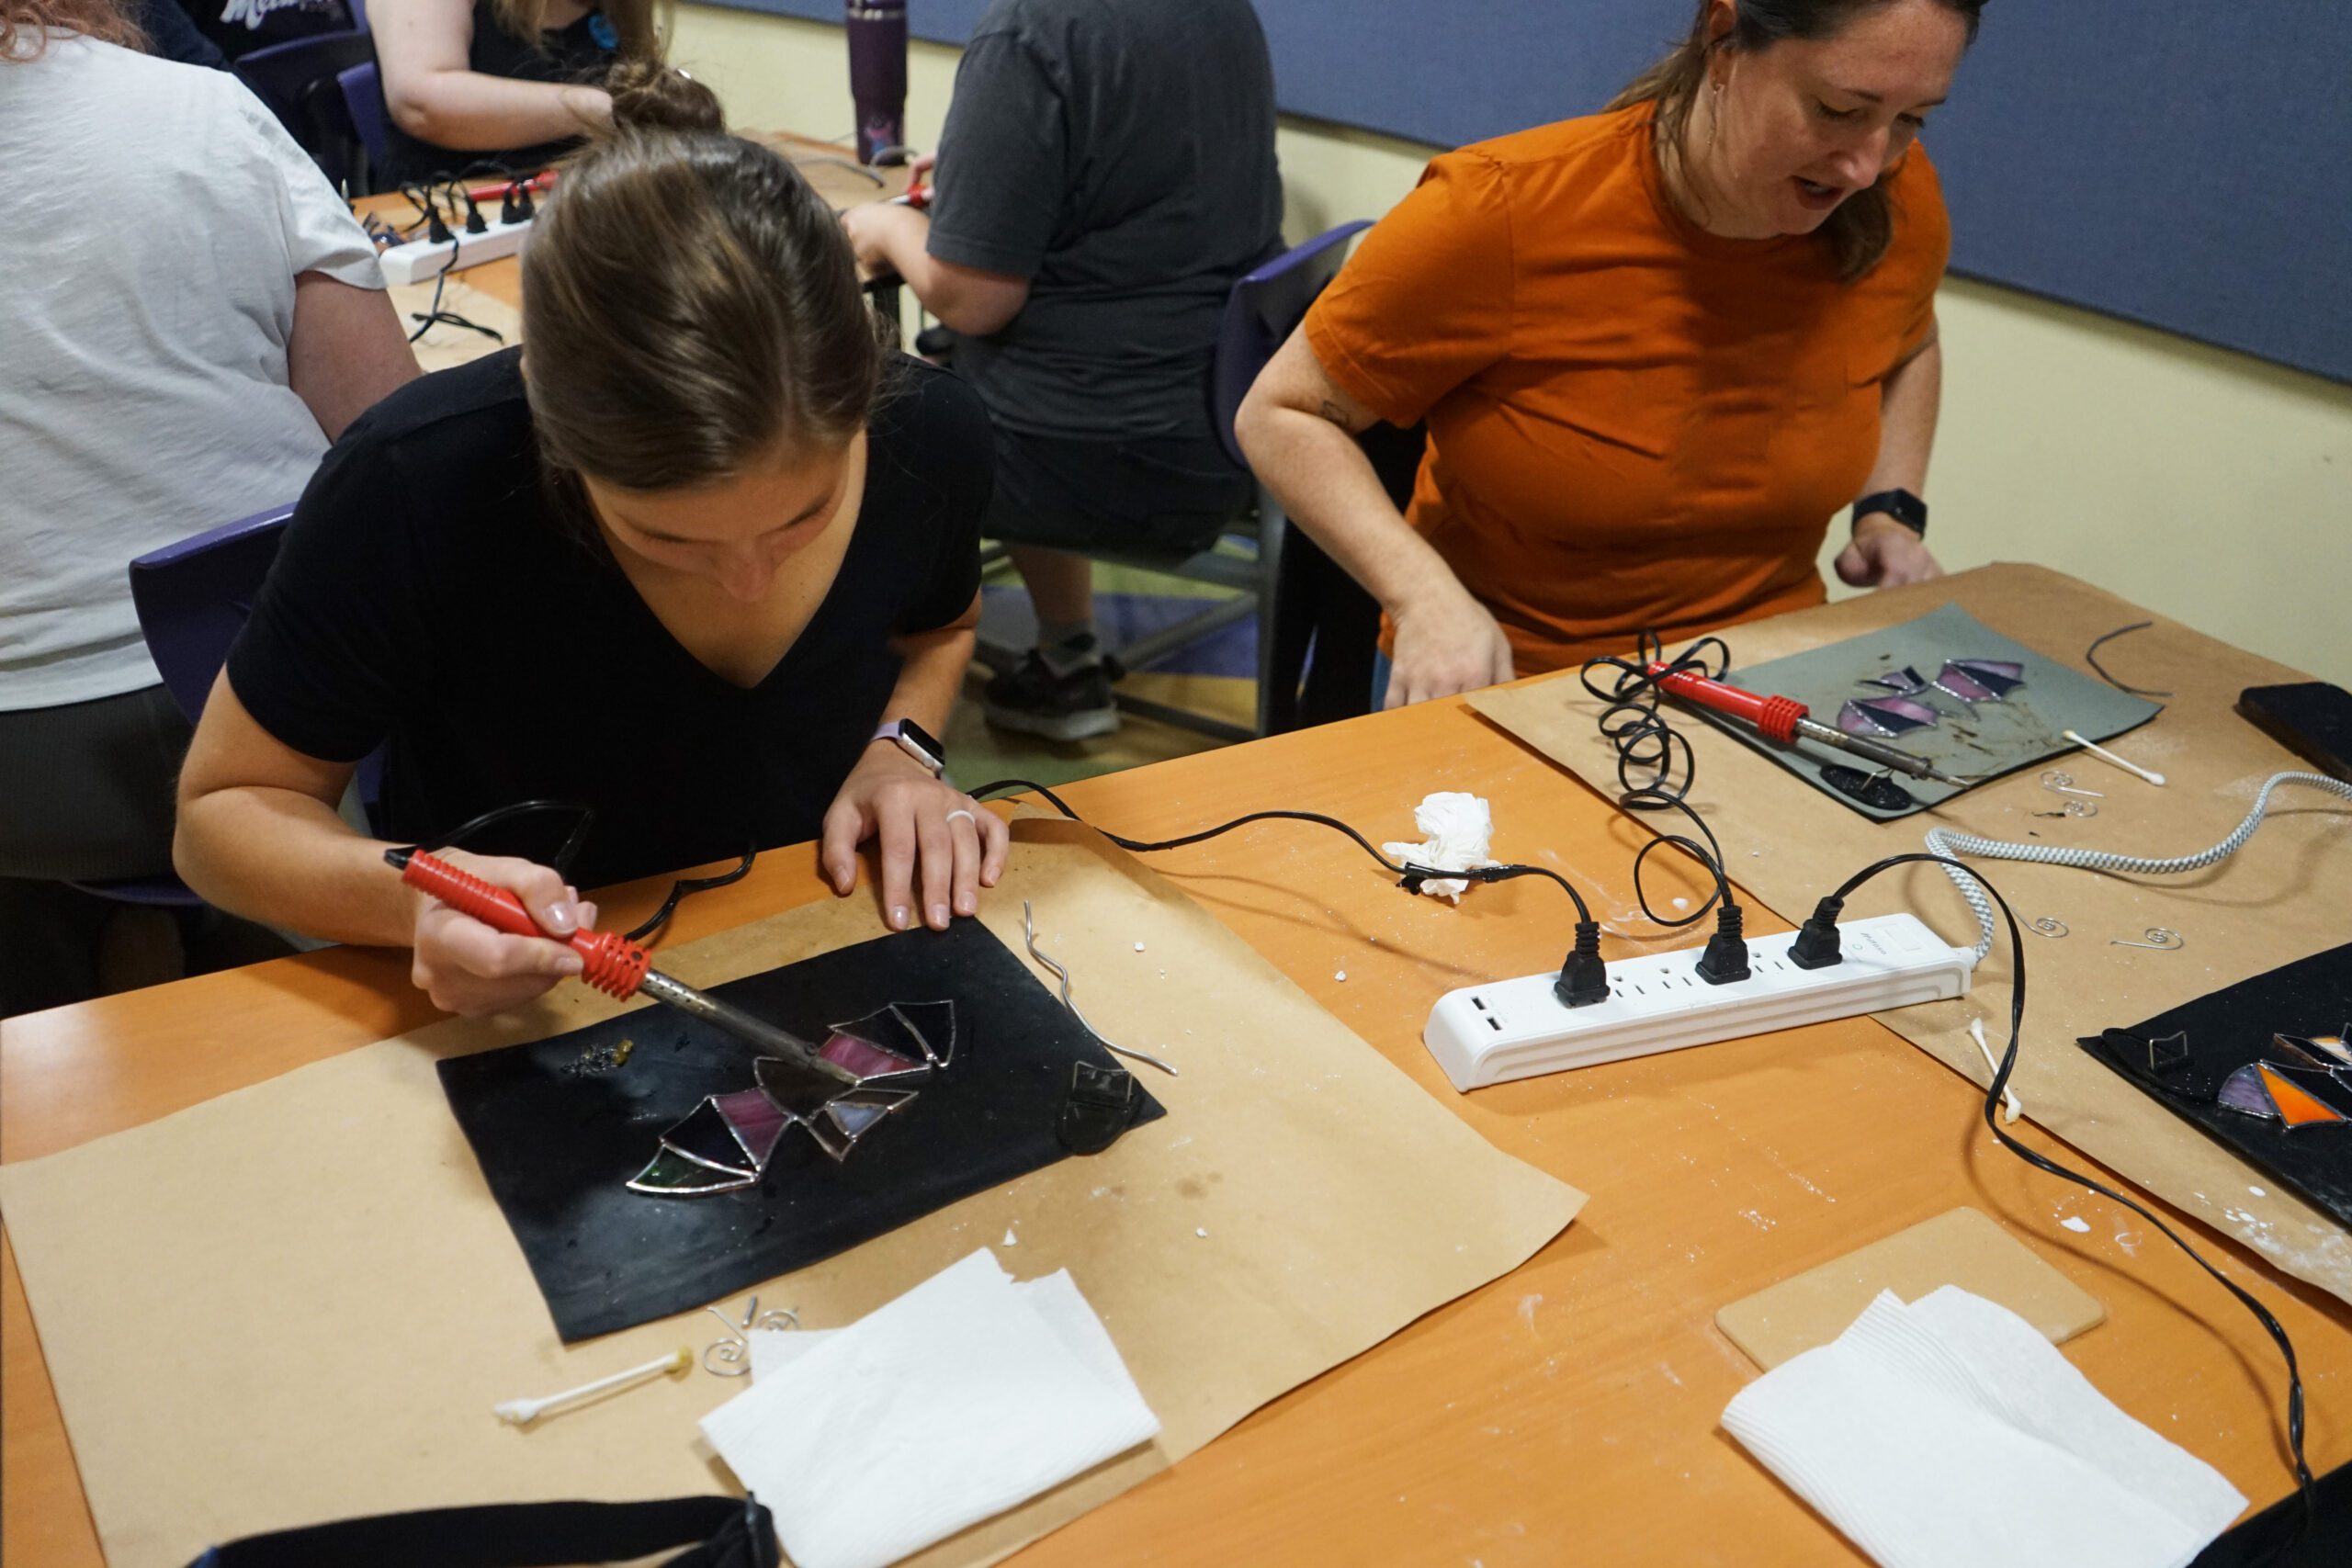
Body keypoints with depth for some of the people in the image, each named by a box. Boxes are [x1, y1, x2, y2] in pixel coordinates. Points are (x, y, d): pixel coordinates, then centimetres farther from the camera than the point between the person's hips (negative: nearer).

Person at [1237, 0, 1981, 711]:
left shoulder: (1901, 206, -6)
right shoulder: (1504, 212, -20)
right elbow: (1282, 415, -10)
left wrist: (1891, 513, 2)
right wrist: (1426, 596, -25)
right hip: (1507, 689, -2)